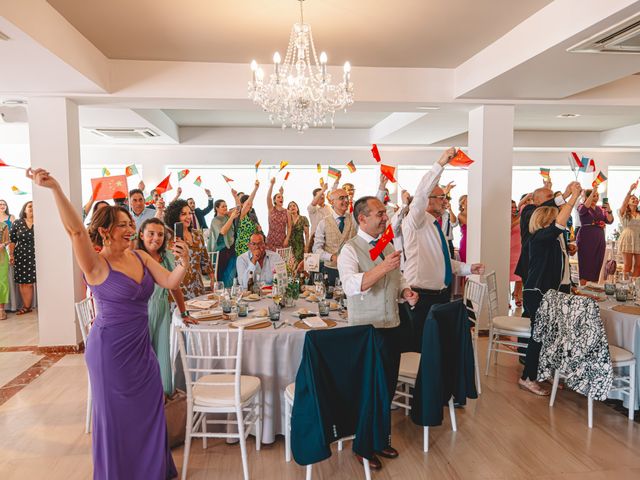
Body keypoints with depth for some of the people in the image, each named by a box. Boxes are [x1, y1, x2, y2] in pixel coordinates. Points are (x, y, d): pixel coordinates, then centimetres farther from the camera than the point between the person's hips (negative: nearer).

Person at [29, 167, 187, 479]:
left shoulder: (141, 257, 2)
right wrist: (55, 188, -43)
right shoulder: (96, 264, -15)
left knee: (149, 410, 18)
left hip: (141, 347, 6)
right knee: (115, 416, 11)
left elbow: (170, 282, -3)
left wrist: (183, 263, -23)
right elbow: (75, 230, -30)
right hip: (110, 349, -6)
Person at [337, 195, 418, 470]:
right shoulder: (350, 250, -14)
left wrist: (406, 293, -1)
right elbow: (351, 286, -31)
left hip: (391, 327, 7)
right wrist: (383, 267, -39)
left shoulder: (388, 246, 9)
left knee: (388, 386, 17)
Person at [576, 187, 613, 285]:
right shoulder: (582, 207, -1)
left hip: (600, 239, 5)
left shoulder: (601, 209, 13)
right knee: (586, 265, -6)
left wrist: (609, 210, -14)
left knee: (597, 265, 6)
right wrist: (593, 191, -28)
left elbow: (610, 221, 5)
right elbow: (585, 207, -26)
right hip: (586, 239, -5)